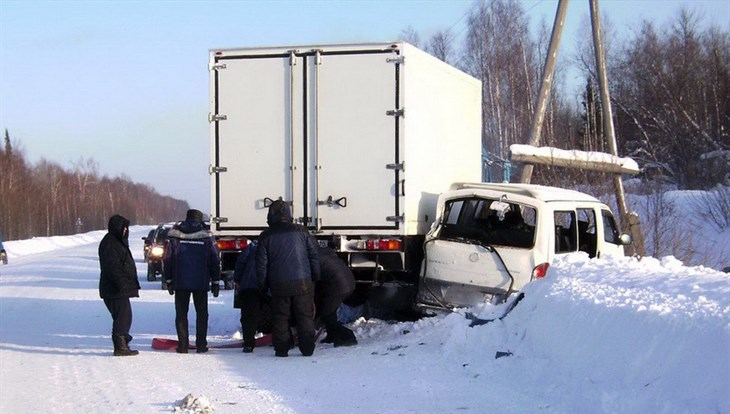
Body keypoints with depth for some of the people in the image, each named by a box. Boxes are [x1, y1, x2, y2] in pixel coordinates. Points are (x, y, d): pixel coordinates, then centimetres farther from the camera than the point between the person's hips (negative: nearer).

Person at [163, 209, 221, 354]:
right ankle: (201, 345, 5)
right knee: (201, 312, 10)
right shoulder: (207, 236, 0)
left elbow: (167, 259, 2)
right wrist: (215, 282, 10)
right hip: (201, 282, 0)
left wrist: (168, 280, 10)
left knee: (181, 313, 7)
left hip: (180, 282, 0)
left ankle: (183, 345, 2)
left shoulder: (174, 235, 0)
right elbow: (215, 261, 3)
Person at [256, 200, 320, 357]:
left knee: (280, 317, 8)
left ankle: (281, 349, 6)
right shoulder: (301, 231, 3)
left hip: (279, 285, -1)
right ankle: (307, 349, 6)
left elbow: (261, 263, 1)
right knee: (305, 316, 7)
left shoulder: (266, 236, 0)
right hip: (302, 282, 1)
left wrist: (263, 284, 11)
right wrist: (315, 278, 15)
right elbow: (314, 255, 6)